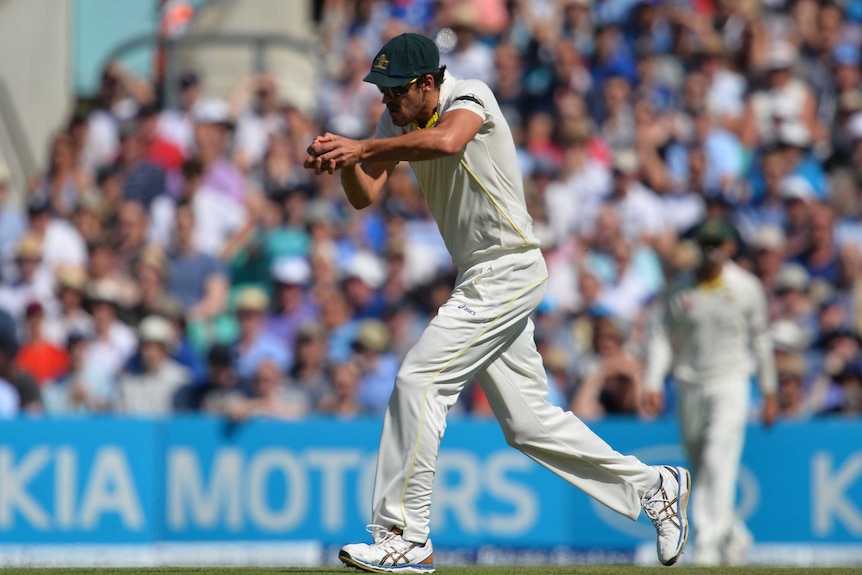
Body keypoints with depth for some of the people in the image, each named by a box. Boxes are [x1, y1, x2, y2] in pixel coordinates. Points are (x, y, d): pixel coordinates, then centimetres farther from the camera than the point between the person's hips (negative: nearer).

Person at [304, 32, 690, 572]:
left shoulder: (469, 96, -17)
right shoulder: (399, 120, 7)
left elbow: (446, 141, -41)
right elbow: (365, 196, -1)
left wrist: (363, 147, -38)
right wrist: (345, 158, -22)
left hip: (510, 271, -10)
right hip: (483, 281, 10)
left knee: (418, 381, -16)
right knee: (528, 423, 13)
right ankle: (652, 486, 26)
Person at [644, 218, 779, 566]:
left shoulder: (747, 287, -1)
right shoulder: (681, 288, 2)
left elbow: (760, 339, 6)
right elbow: (662, 335, 1)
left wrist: (770, 392, 9)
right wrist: (653, 383, -10)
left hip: (730, 384, -3)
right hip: (690, 386, 3)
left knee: (719, 463, -16)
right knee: (701, 470, 10)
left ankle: (708, 544, -19)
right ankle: (734, 535, 29)